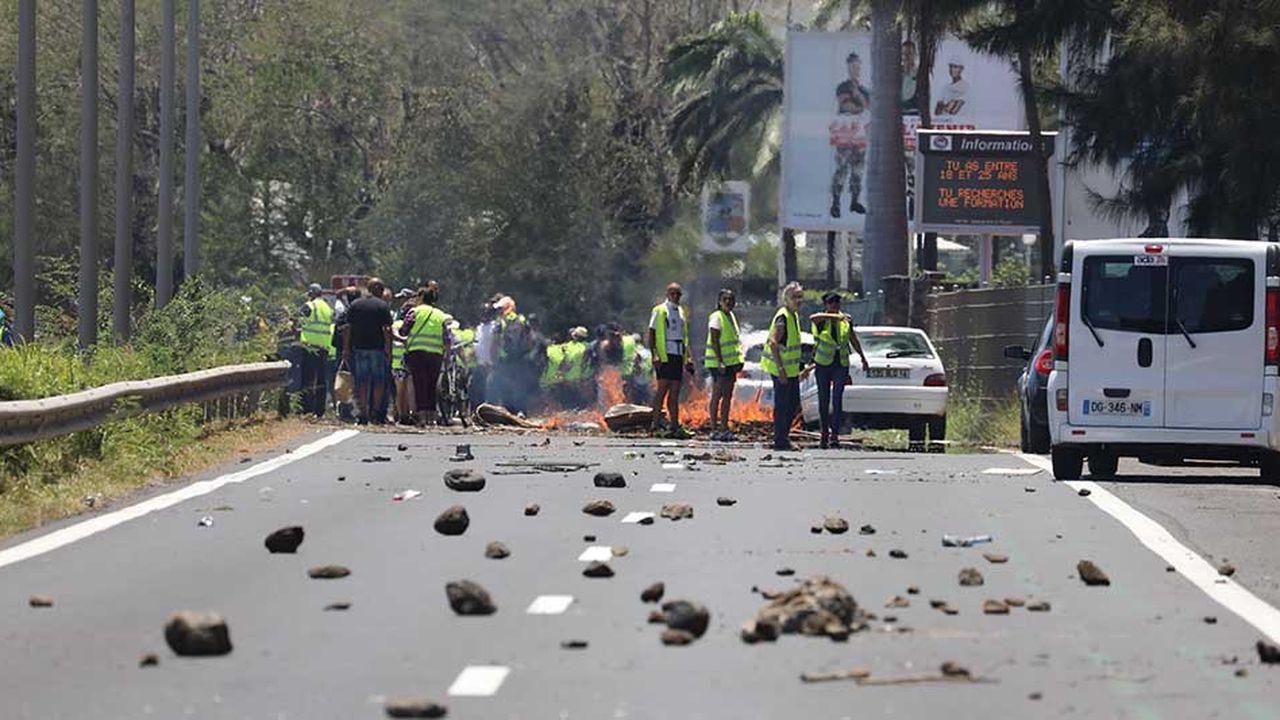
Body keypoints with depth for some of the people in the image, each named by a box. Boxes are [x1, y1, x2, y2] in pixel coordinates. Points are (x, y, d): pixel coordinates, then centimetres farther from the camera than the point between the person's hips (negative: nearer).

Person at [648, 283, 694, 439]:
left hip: (678, 356, 6)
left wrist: (688, 357, 16)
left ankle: (674, 427, 3)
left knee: (675, 393, 4)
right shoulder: (659, 311, -1)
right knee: (663, 389, -10)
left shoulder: (682, 312, 18)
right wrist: (655, 355, -15)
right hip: (664, 355, -6)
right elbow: (651, 335, -5)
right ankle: (656, 425, -8)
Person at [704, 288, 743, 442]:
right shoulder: (716, 317, -12)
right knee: (717, 396, -6)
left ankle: (725, 429, 12)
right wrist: (720, 361, -24)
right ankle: (714, 430, -4)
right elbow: (714, 341, -18)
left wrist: (737, 363, 18)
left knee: (728, 396, 8)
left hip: (731, 362, 8)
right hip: (718, 362, -8)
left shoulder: (731, 316, 14)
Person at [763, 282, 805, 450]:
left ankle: (784, 436, 25)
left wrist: (798, 368, 23)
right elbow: (773, 343, -25)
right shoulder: (783, 318, -18)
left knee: (794, 404, 15)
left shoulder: (794, 316, 12)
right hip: (782, 370, -10)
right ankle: (780, 441, 3)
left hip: (791, 369, 10)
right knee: (782, 405, -3)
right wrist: (781, 369, -27)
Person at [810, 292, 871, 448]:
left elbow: (854, 340, 19)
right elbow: (813, 318, -31)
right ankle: (824, 435, 15)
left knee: (837, 399, -9)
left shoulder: (846, 321, 6)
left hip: (841, 365, 1)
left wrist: (863, 359, 25)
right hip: (823, 364, -1)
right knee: (823, 400, 4)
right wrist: (836, 316, -41)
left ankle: (835, 435, -13)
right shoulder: (821, 321, -5)